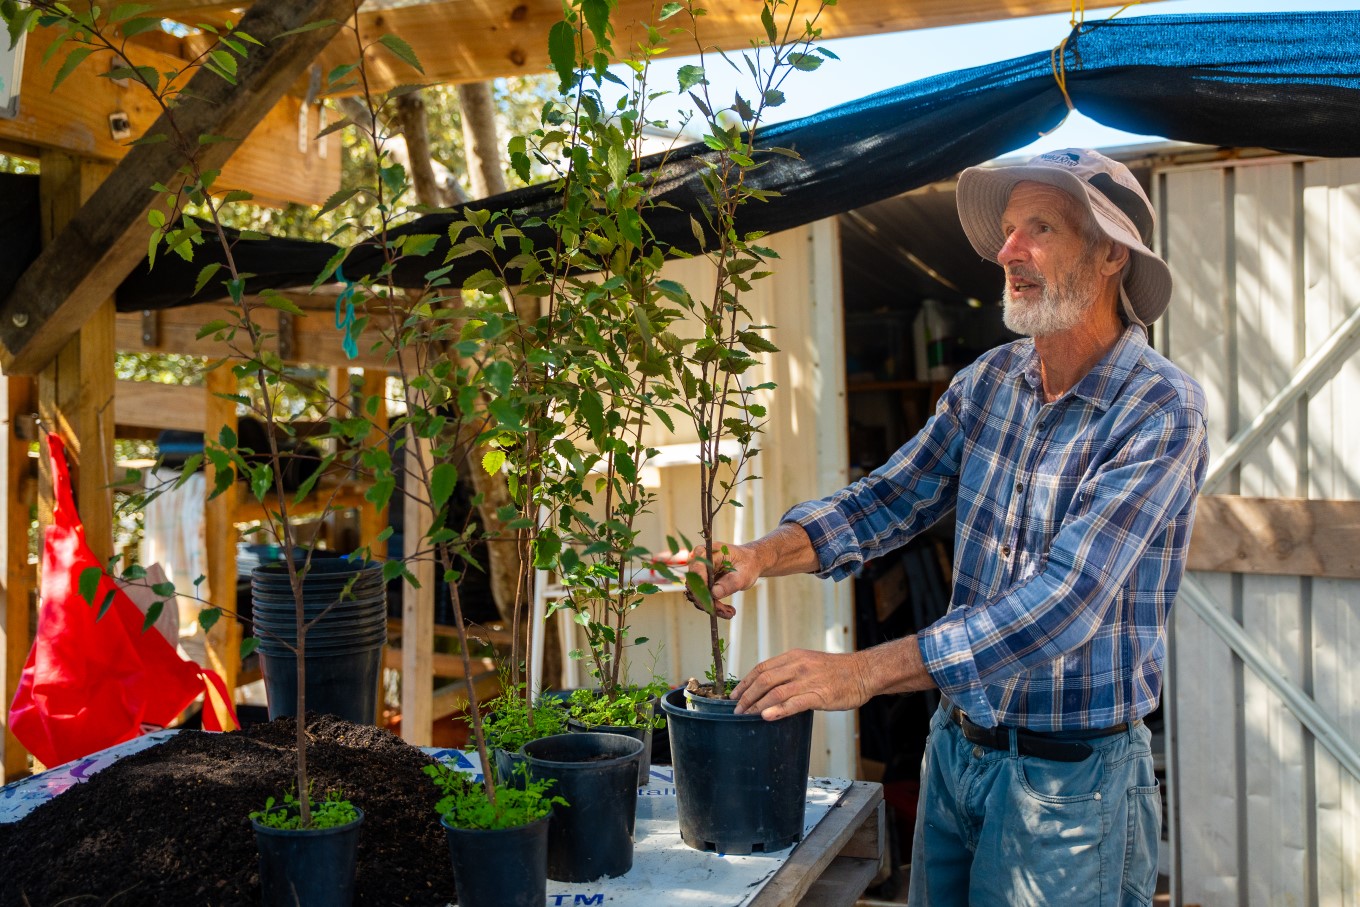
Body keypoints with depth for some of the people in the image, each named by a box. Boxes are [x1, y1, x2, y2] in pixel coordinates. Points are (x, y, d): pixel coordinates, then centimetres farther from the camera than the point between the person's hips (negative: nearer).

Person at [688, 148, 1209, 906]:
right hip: (956, 746, 6)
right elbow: (892, 496, 1)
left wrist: (864, 671, -34)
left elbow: (1062, 604, -28)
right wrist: (763, 555, -17)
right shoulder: (988, 382, 0)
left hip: (1068, 776, -5)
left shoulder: (1161, 410, -20)